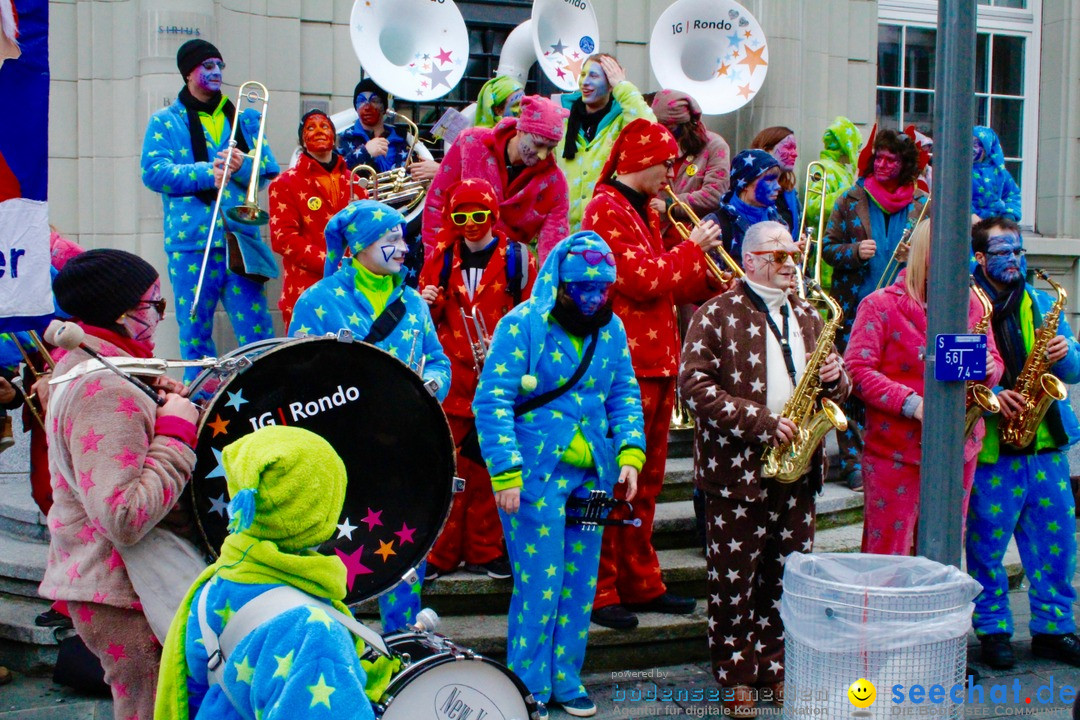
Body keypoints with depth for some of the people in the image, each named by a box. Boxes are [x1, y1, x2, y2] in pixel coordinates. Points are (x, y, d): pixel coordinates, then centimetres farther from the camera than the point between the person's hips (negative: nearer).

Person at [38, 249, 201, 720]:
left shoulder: (78, 368, 11)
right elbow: (125, 519, -31)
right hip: (126, 598, -11)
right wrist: (177, 431, -23)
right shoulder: (105, 392, -22)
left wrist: (160, 408, 7)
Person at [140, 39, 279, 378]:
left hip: (241, 237, 1)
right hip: (191, 242, -1)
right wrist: (207, 172, -13)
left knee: (256, 330, -4)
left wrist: (244, 165, -13)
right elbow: (153, 172, -4)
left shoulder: (246, 118, 17)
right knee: (194, 332, 4)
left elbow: (269, 170, 9)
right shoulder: (165, 121, 10)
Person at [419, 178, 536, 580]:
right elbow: (429, 318, 17)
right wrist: (429, 303, -6)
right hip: (451, 379, 1)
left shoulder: (516, 257, 4)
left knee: (489, 465, 4)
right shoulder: (442, 257, 10)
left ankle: (483, 551, 16)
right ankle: (441, 552, 10)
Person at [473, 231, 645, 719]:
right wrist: (506, 473, -19)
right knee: (538, 585, -3)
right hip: (535, 475, -5)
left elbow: (625, 395, 13)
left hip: (591, 477, 6)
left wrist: (630, 452, -2)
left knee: (580, 585, 11)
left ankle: (565, 678, 26)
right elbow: (492, 400, -13)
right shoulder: (522, 325, -10)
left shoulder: (611, 329, 8)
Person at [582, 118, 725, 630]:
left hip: (656, 363, 10)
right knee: (612, 482, -4)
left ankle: (641, 583, 24)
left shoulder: (645, 211, 19)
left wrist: (714, 280, 6)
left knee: (645, 482, 15)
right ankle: (598, 592, 3)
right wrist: (693, 247, -9)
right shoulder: (606, 210, -11)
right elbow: (643, 279, -20)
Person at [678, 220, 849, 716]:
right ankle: (736, 675, 15)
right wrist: (761, 422, -19)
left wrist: (834, 377, -5)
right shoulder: (718, 315, -5)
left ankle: (776, 667, 25)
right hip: (737, 468, -5)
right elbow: (695, 384, -15)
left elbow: (835, 388, 21)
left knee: (790, 575, 11)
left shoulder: (808, 316, 15)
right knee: (734, 579, 3)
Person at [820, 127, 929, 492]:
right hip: (855, 308, -1)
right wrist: (854, 252, -15)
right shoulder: (851, 201, 5)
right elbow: (828, 246, 5)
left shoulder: (921, 204, 9)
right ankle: (854, 461, 5)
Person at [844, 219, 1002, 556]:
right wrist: (911, 403, -22)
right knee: (887, 556, -2)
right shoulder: (880, 305, -5)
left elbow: (993, 359, 17)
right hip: (896, 451, -5)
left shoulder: (971, 305, 11)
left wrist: (988, 369, -8)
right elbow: (857, 370, -12)